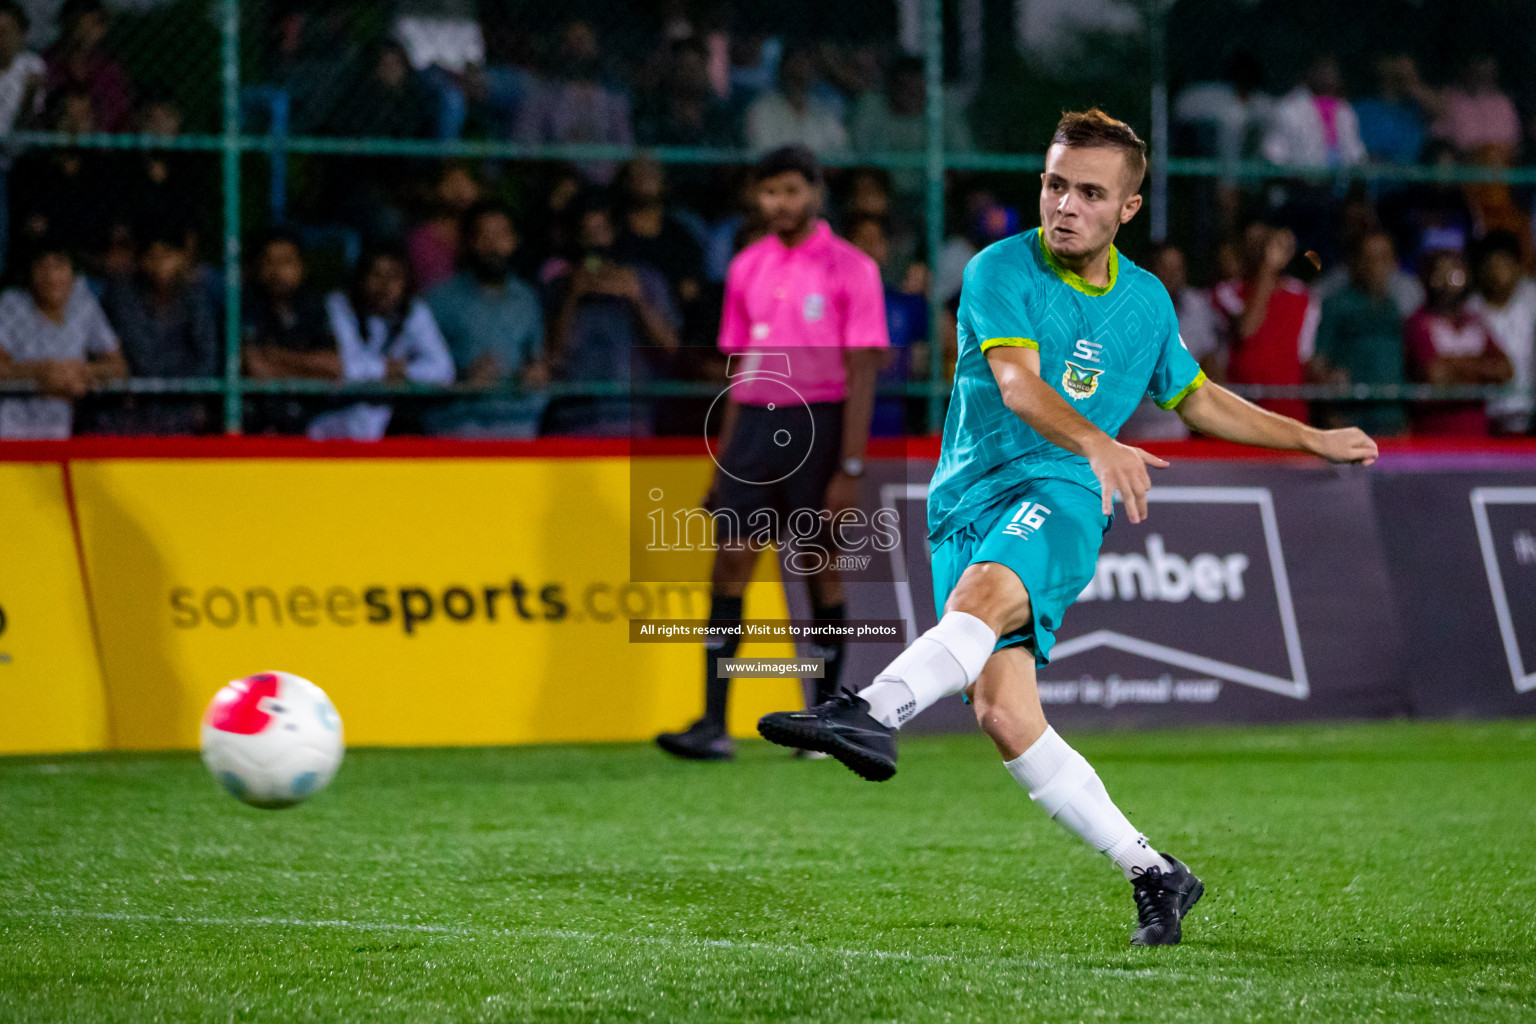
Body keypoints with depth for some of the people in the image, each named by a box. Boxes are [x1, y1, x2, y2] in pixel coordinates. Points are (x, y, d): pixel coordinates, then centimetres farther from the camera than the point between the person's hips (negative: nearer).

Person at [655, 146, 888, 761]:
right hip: (755, 422, 4)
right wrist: (724, 462, 13)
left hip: (819, 422, -4)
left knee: (822, 564, 2)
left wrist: (850, 469, -13)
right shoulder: (746, 269, 12)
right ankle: (713, 726, -10)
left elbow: (861, 374, -6)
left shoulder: (850, 269, -3)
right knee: (730, 560, -7)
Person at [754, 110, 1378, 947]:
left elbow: (1197, 399, 33)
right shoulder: (1000, 272, -2)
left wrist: (1313, 440, 35)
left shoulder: (1146, 301, 12)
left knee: (985, 590, -35)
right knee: (1003, 715, -12)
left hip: (1057, 499, 0)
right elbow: (1018, 383, -20)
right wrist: (1097, 442, -39)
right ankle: (1154, 875, -1)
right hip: (969, 500, 0)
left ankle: (871, 715, -59)